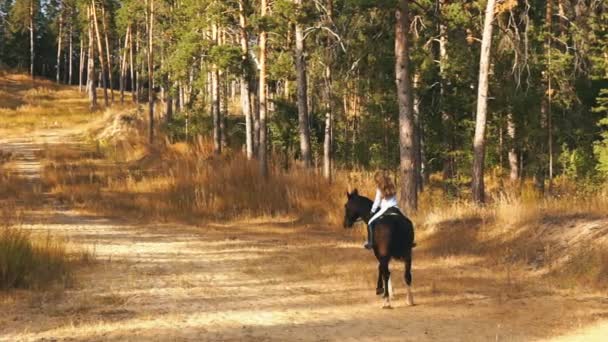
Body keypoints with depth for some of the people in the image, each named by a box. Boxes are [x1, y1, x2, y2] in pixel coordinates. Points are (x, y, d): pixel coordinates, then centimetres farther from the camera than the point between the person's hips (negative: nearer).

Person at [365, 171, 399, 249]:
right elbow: (395, 199, 16)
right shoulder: (392, 187, 14)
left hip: (385, 210, -6)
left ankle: (370, 242, -6)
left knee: (370, 223, 2)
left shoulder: (380, 189, -2)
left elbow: (377, 202, 1)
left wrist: (373, 211, 15)